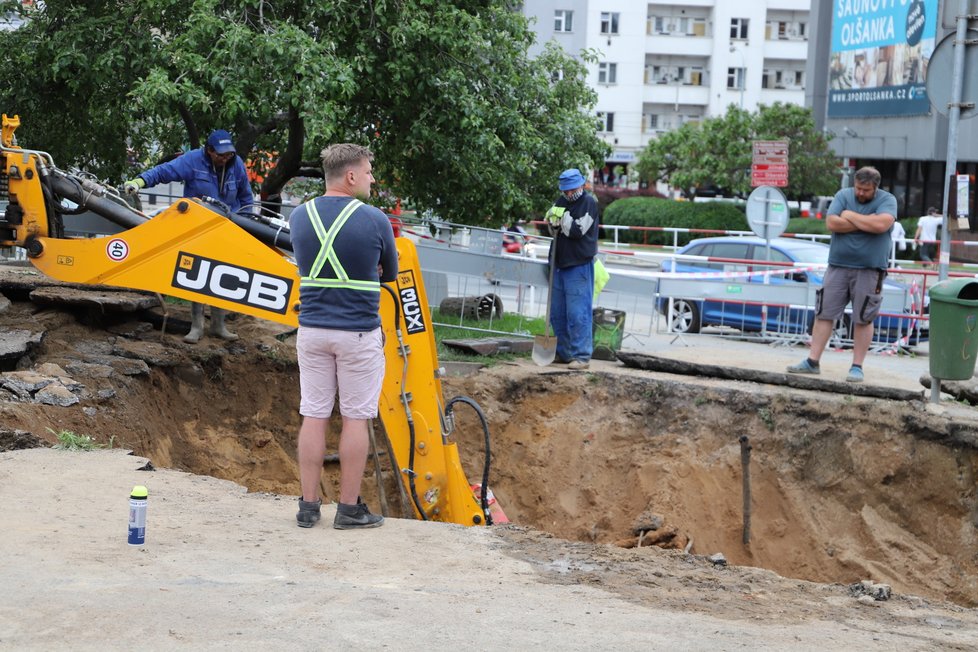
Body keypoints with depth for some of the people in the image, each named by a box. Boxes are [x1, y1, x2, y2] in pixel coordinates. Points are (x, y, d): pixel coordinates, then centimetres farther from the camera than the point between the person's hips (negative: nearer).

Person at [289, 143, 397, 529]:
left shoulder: (300, 217, 3)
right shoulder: (374, 221, -10)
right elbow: (389, 274, 5)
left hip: (312, 330, 4)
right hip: (358, 333, -4)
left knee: (313, 416, 8)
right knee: (355, 418, 4)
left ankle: (309, 506, 11)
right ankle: (349, 509, 8)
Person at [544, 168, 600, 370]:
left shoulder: (589, 202, -8)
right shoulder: (562, 201, 14)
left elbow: (578, 230, -16)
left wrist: (562, 216, -10)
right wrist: (554, 222, -2)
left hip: (579, 265, -8)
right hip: (560, 263, 8)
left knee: (577, 313, -10)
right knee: (557, 313, 12)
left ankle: (581, 356, -7)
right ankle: (564, 353, 22)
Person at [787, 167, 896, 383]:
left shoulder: (887, 200, -1)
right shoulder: (843, 195, 6)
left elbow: (881, 224, -21)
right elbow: (831, 223, -9)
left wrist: (850, 216, -9)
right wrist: (865, 223, -10)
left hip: (869, 270, -2)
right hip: (838, 266, 3)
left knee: (863, 319, 1)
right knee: (824, 313, 2)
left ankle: (857, 367, 9)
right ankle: (812, 361, 8)